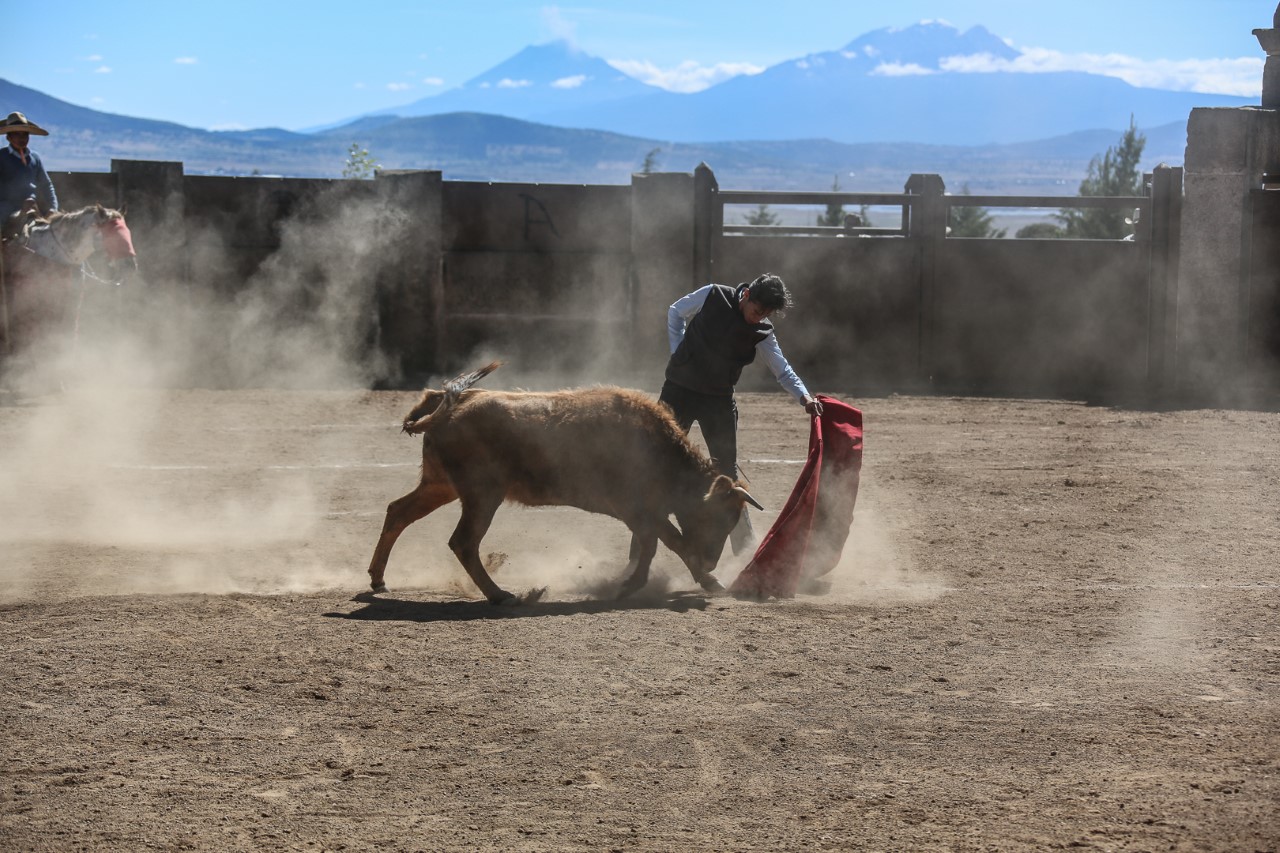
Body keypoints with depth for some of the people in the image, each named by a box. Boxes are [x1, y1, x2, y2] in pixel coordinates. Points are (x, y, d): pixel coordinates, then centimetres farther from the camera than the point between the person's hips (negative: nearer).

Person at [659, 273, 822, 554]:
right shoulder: (713, 296, -10)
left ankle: (744, 545, 8)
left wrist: (803, 395, -27)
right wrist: (678, 352, -4)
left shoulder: (762, 333, -7)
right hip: (679, 389, -1)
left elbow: (782, 369, -9)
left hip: (718, 400, 1)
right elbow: (675, 312, 4)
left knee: (727, 469, 1)